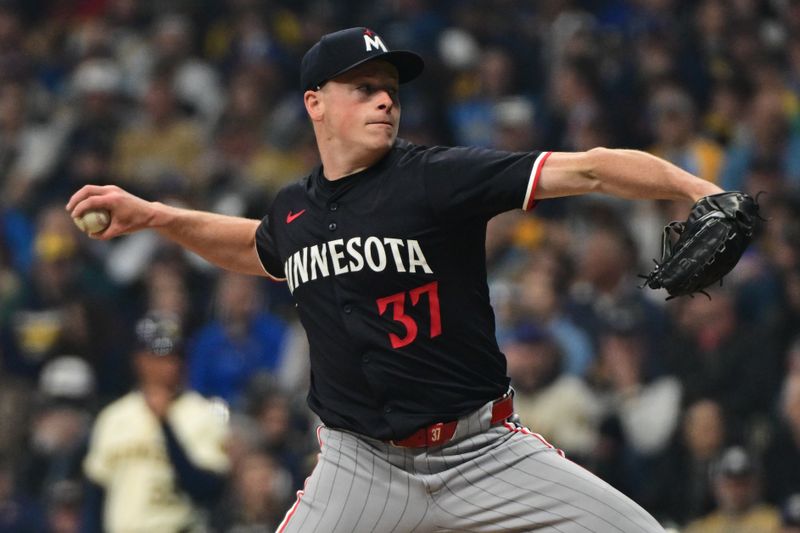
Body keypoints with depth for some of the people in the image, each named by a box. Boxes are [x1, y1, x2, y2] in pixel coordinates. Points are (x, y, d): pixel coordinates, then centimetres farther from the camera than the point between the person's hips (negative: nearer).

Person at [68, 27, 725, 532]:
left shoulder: (437, 178, -9)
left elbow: (589, 170, -19)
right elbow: (254, 248, 33)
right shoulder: (294, 210, 7)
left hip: (481, 451, -3)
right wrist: (153, 215, 24)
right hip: (360, 465, 3)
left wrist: (697, 189, -31)